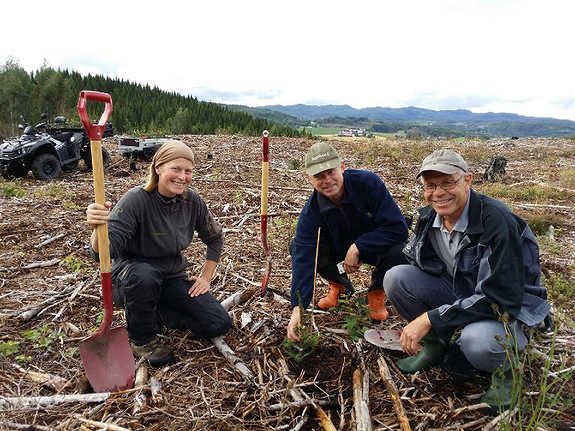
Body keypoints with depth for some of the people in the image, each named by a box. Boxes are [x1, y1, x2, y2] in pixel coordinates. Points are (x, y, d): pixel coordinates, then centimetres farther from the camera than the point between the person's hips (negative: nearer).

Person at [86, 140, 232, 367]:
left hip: (171, 277, 4)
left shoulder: (192, 201, -8)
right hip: (130, 278, -4)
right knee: (143, 276, -41)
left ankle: (154, 313, 12)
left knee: (219, 324, -9)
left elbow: (215, 237, 7)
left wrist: (206, 277, 1)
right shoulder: (136, 200, -22)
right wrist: (99, 227, -51)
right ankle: (141, 338, -10)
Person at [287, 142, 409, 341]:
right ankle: (339, 284, 7)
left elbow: (399, 228, -29)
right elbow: (303, 259, -30)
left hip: (377, 248, -2)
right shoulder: (310, 212, -22)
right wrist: (297, 308, -40)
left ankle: (377, 293, -2)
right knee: (297, 246, -21)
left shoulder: (369, 183, -28)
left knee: (399, 249, -37)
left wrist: (357, 247, -34)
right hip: (340, 250, 2)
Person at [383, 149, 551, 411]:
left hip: (510, 310, -5)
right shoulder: (428, 217, -6)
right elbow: (411, 264, 6)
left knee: (477, 340, -39)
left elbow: (500, 297, -30)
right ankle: (436, 346, 6)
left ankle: (505, 370, 0)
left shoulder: (496, 221, -27)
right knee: (396, 276, -17)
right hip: (459, 296, 6)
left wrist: (430, 318, -31)